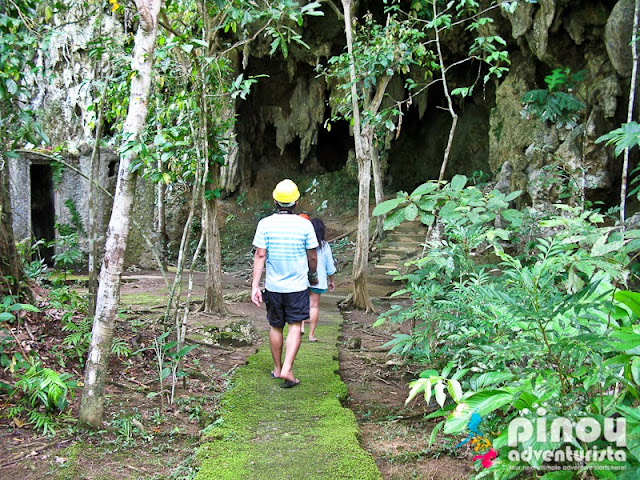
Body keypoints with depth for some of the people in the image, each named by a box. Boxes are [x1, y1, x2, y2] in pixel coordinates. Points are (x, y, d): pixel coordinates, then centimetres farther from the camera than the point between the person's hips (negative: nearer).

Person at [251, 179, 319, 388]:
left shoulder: (265, 224, -6)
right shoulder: (305, 225, -6)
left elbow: (260, 255, -9)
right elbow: (312, 257, 1)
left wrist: (255, 286, -7)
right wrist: (313, 276, 20)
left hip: (273, 286, 2)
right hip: (297, 286, -2)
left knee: (275, 327, 14)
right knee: (295, 327, 2)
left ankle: (277, 368, 27)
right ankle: (287, 369, -12)